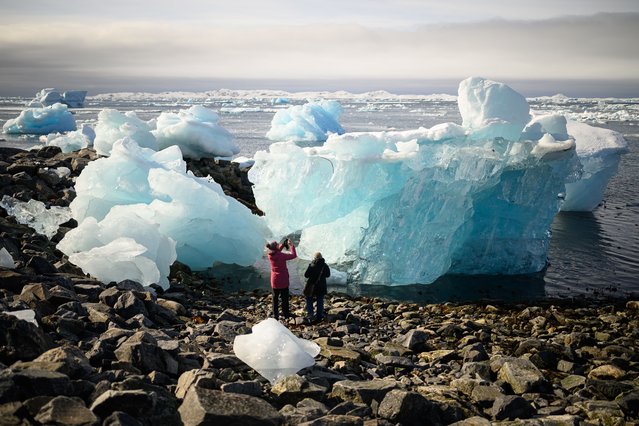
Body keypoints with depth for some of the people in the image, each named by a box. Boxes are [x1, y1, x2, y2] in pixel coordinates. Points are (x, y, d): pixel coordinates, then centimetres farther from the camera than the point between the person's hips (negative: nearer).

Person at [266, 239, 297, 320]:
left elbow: (277, 251, 15)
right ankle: (285, 313, 20)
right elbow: (293, 255, -16)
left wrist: (284, 244, 6)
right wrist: (291, 245, -6)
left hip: (274, 281, 5)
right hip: (283, 280, -5)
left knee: (275, 297, 15)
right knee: (284, 297, 11)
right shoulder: (281, 256, -24)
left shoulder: (270, 255, -7)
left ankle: (275, 315, 20)